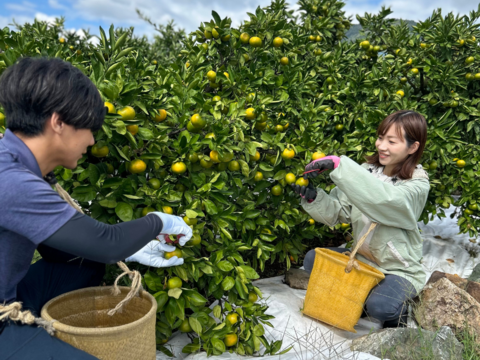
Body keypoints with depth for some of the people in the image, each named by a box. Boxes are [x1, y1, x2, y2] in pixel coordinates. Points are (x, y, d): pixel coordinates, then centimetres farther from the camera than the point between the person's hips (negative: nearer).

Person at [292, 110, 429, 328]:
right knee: (312, 260, -14)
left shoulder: (417, 185, -17)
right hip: (362, 259, 5)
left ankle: (398, 313, 7)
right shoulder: (366, 171, -2)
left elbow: (383, 199, -40)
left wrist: (338, 165, -42)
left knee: (379, 306, -31)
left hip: (399, 271, -5)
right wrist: (313, 198, -28)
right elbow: (338, 212, -6)